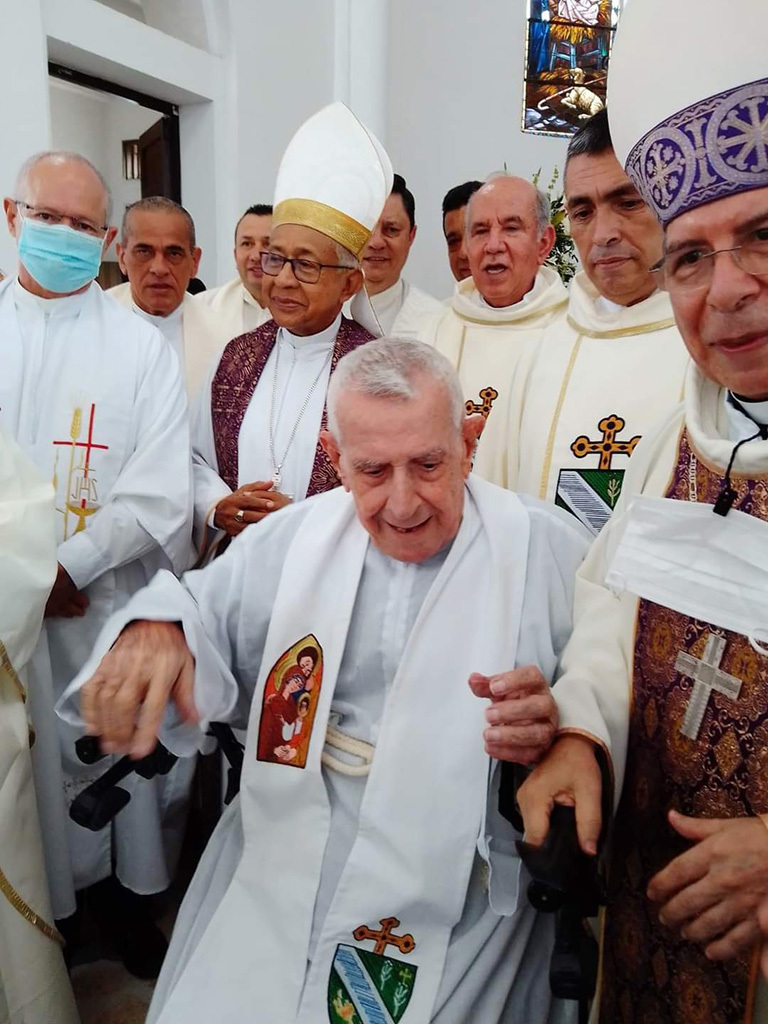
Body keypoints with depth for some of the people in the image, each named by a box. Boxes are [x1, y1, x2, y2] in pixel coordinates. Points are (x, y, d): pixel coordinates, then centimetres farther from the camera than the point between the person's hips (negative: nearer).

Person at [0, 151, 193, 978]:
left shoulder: (141, 347, 0)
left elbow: (161, 494, -7)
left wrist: (67, 567, -14)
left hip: (112, 600, -1)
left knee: (125, 760, 10)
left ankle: (136, 897, 32)